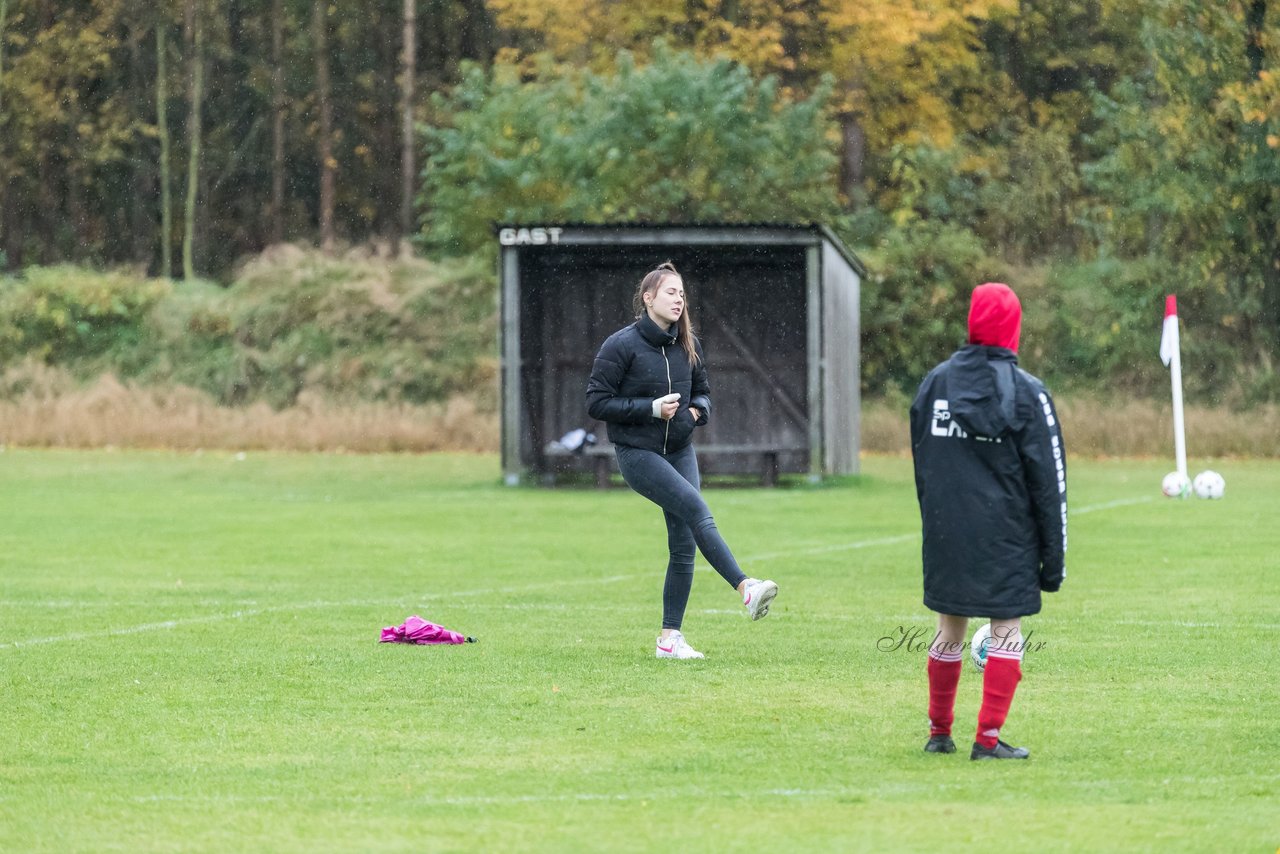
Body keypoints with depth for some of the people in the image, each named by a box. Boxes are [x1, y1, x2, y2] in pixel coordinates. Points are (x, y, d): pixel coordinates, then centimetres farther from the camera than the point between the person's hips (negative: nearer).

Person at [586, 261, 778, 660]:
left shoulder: (688, 345, 7)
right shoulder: (621, 345, -10)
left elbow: (702, 391, 21)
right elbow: (597, 403, -11)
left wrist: (697, 410, -4)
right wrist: (651, 408, -19)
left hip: (680, 452, 6)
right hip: (637, 453, -6)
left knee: (683, 544, 0)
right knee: (695, 508, -26)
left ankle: (670, 637, 5)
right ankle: (746, 588, -33)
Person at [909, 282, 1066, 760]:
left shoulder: (934, 383, 6)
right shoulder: (1026, 393, -7)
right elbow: (1048, 481, -5)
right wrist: (1053, 555, 0)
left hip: (945, 535, 4)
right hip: (1006, 538, -4)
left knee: (949, 630, 14)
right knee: (1007, 631, 2)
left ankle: (939, 733, 21)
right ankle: (989, 738, -4)